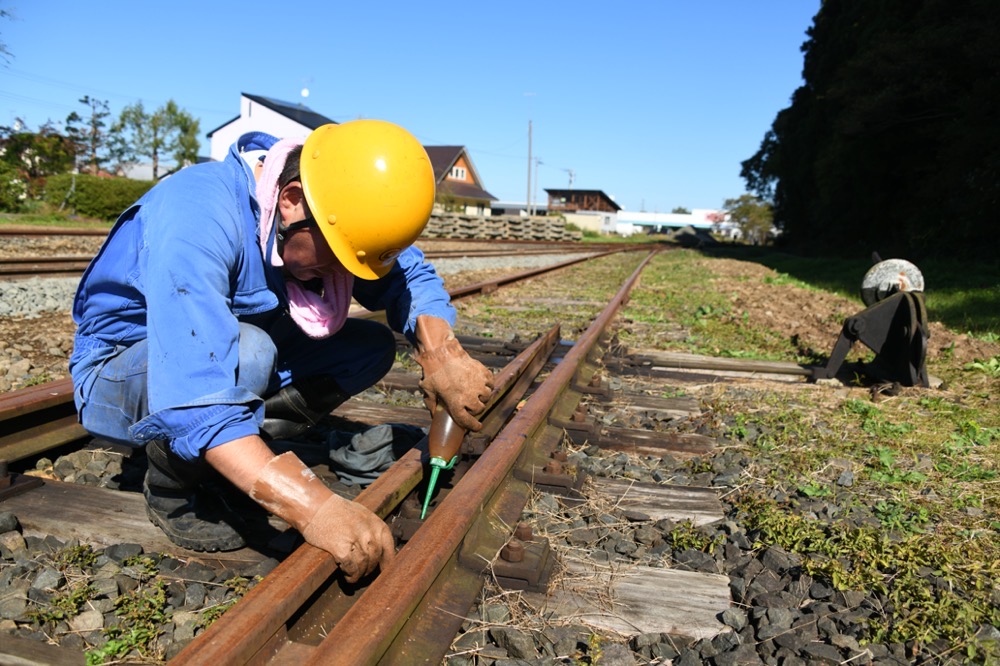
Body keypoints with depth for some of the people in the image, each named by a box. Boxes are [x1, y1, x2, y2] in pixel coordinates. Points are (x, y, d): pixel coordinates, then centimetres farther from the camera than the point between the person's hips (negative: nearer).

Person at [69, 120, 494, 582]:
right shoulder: (196, 216, -35)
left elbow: (410, 276, -8)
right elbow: (195, 398, -44)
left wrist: (440, 348, -30)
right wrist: (313, 506, -53)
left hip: (232, 364, 6)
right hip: (117, 377, -6)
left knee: (372, 347, -8)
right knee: (245, 352, -38)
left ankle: (224, 457, -3)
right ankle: (170, 487, -8)